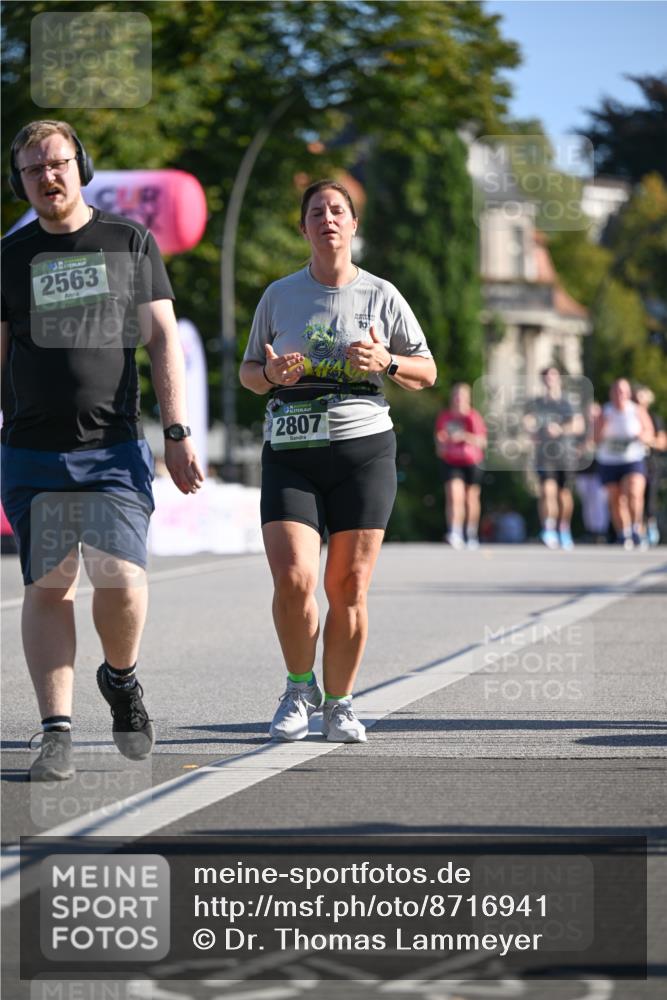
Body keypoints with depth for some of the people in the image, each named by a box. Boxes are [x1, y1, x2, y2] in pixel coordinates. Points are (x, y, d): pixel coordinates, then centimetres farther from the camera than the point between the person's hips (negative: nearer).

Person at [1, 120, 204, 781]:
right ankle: (56, 733, 1)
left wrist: (176, 434, -2)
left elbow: (162, 340, 6)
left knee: (121, 582, -14)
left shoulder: (130, 242, 9)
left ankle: (121, 677, 16)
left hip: (115, 450, -1)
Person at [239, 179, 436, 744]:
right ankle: (300, 690, 9)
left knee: (349, 588, -1)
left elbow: (427, 373, 12)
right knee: (293, 580, -14)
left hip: (363, 448, 0)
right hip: (291, 454, 0)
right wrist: (270, 373, -5)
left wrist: (385, 362, -8)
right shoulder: (279, 296, 11)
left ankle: (339, 703, 15)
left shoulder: (382, 296, 8)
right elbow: (248, 371, 19)